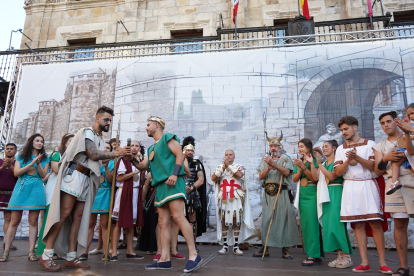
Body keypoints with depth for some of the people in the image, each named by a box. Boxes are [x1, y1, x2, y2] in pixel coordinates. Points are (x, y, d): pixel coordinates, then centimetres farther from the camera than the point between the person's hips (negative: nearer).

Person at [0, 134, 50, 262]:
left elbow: (43, 175, 4)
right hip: (21, 188, 0)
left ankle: (31, 252, 0)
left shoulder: (44, 158, 13)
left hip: (36, 190, 0)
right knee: (14, 221, -1)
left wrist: (38, 163, -11)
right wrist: (31, 164, -10)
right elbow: (16, 172, 0)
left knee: (33, 221, -3)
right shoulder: (21, 156, 13)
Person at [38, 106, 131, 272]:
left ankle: (71, 258, 6)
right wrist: (117, 153, -15)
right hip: (74, 174, -8)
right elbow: (93, 154, -16)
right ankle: (46, 256, -4)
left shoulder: (101, 140, 20)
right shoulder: (87, 132, -4)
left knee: (78, 217, 4)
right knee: (64, 213, -11)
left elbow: (98, 160, 14)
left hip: (87, 178, 8)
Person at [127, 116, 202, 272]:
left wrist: (174, 174, -19)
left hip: (172, 183, -9)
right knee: (163, 223, 3)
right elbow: (143, 167, 24)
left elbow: (180, 155, -8)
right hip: (160, 186, 9)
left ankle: (194, 255, -13)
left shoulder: (167, 138, 3)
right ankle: (164, 259, 5)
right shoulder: (152, 148, 26)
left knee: (178, 217, -16)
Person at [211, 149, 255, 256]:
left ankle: (236, 247, 6)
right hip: (223, 197, 1)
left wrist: (229, 165, -7)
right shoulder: (220, 167, 16)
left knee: (236, 221, -1)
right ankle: (225, 246, 10)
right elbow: (213, 178, 0)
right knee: (224, 221, 2)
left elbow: (240, 174, -12)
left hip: (236, 197, -1)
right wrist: (223, 167, -5)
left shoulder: (239, 166, 11)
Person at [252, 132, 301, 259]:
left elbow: (286, 172, -12)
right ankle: (265, 248, 13)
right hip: (268, 193, 3)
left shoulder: (285, 158, 5)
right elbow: (261, 176, 6)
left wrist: (273, 164, -21)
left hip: (281, 192, -3)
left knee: (283, 218, -3)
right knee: (266, 219, 4)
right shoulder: (266, 159, 16)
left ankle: (285, 249, 9)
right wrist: (268, 168, -12)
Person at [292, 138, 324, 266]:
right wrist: (300, 169, -10)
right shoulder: (298, 162, 13)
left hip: (312, 194, -6)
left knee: (312, 223, -8)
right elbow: (295, 179, 7)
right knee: (305, 224, 7)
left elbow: (315, 177, -13)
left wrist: (303, 166, -20)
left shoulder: (314, 160, -4)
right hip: (302, 194, 6)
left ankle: (313, 255, -5)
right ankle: (312, 253, 14)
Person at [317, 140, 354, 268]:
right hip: (326, 195, 7)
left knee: (336, 222, -10)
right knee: (328, 224, 4)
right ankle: (339, 255, 11)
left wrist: (319, 165, -16)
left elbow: (332, 176, -15)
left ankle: (347, 256, -2)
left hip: (336, 193, -7)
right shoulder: (323, 164, 18)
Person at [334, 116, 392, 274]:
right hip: (350, 188, 2)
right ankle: (364, 263, 7)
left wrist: (357, 157, -19)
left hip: (368, 186, -2)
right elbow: (338, 172, 3)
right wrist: (348, 160, -13)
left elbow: (375, 166, -6)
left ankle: (382, 263, 2)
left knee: (375, 223, -6)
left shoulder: (370, 144, 5)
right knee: (358, 225, 2)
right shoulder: (341, 149, 12)